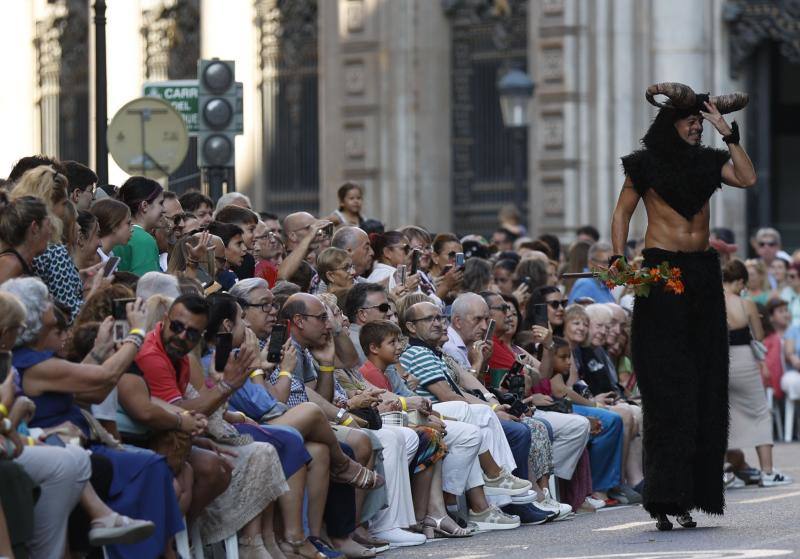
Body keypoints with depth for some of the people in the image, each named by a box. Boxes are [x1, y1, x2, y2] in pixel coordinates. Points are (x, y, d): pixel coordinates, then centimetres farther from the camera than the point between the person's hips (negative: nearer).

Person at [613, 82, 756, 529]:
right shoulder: (646, 164, 1)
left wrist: (728, 133, -4)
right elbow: (622, 212, 3)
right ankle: (667, 498, -10)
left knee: (705, 385, 2)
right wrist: (620, 259, -9)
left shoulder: (708, 161, 11)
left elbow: (748, 178, -3)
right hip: (661, 271, -5)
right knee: (668, 387, -8)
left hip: (703, 275, 5)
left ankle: (689, 495, 6)